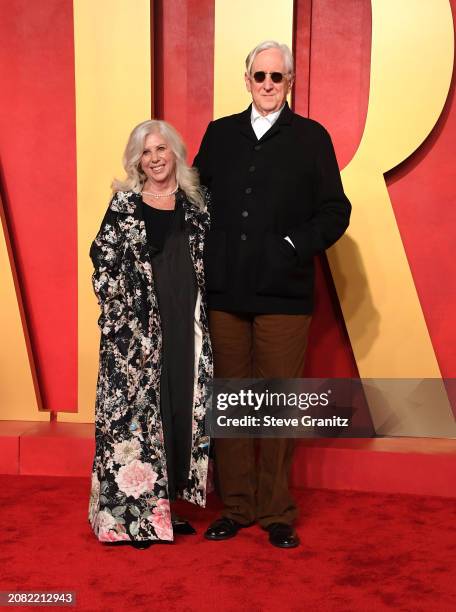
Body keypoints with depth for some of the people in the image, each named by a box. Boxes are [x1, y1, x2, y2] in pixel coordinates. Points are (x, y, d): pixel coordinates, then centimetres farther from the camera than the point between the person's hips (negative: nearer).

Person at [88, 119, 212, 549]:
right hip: (136, 327, -3)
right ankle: (135, 513, 10)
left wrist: (205, 312, 3)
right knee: (137, 406, -1)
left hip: (187, 324, 3)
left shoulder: (198, 201, 10)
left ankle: (165, 504, 23)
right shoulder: (124, 204, 3)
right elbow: (103, 260, 0)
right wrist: (119, 309, -8)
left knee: (184, 407, 7)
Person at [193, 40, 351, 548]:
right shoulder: (219, 134, 14)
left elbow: (335, 211, 3)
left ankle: (276, 513, 16)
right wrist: (208, 257, 1)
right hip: (224, 293, 3)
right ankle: (235, 507, 21)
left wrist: (294, 246, -9)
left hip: (283, 295, -2)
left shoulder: (311, 137, 6)